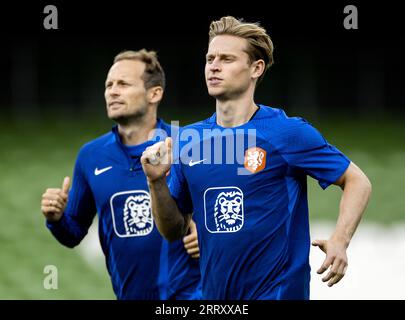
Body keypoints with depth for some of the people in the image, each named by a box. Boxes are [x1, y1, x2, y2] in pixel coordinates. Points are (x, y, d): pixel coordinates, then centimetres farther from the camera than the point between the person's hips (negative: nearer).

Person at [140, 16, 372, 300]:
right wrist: (157, 182, -7)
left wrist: (339, 242, -18)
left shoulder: (287, 132, -8)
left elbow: (358, 182, -3)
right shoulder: (188, 139, 5)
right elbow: (173, 230, 11)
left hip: (277, 289, -5)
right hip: (214, 293, 5)